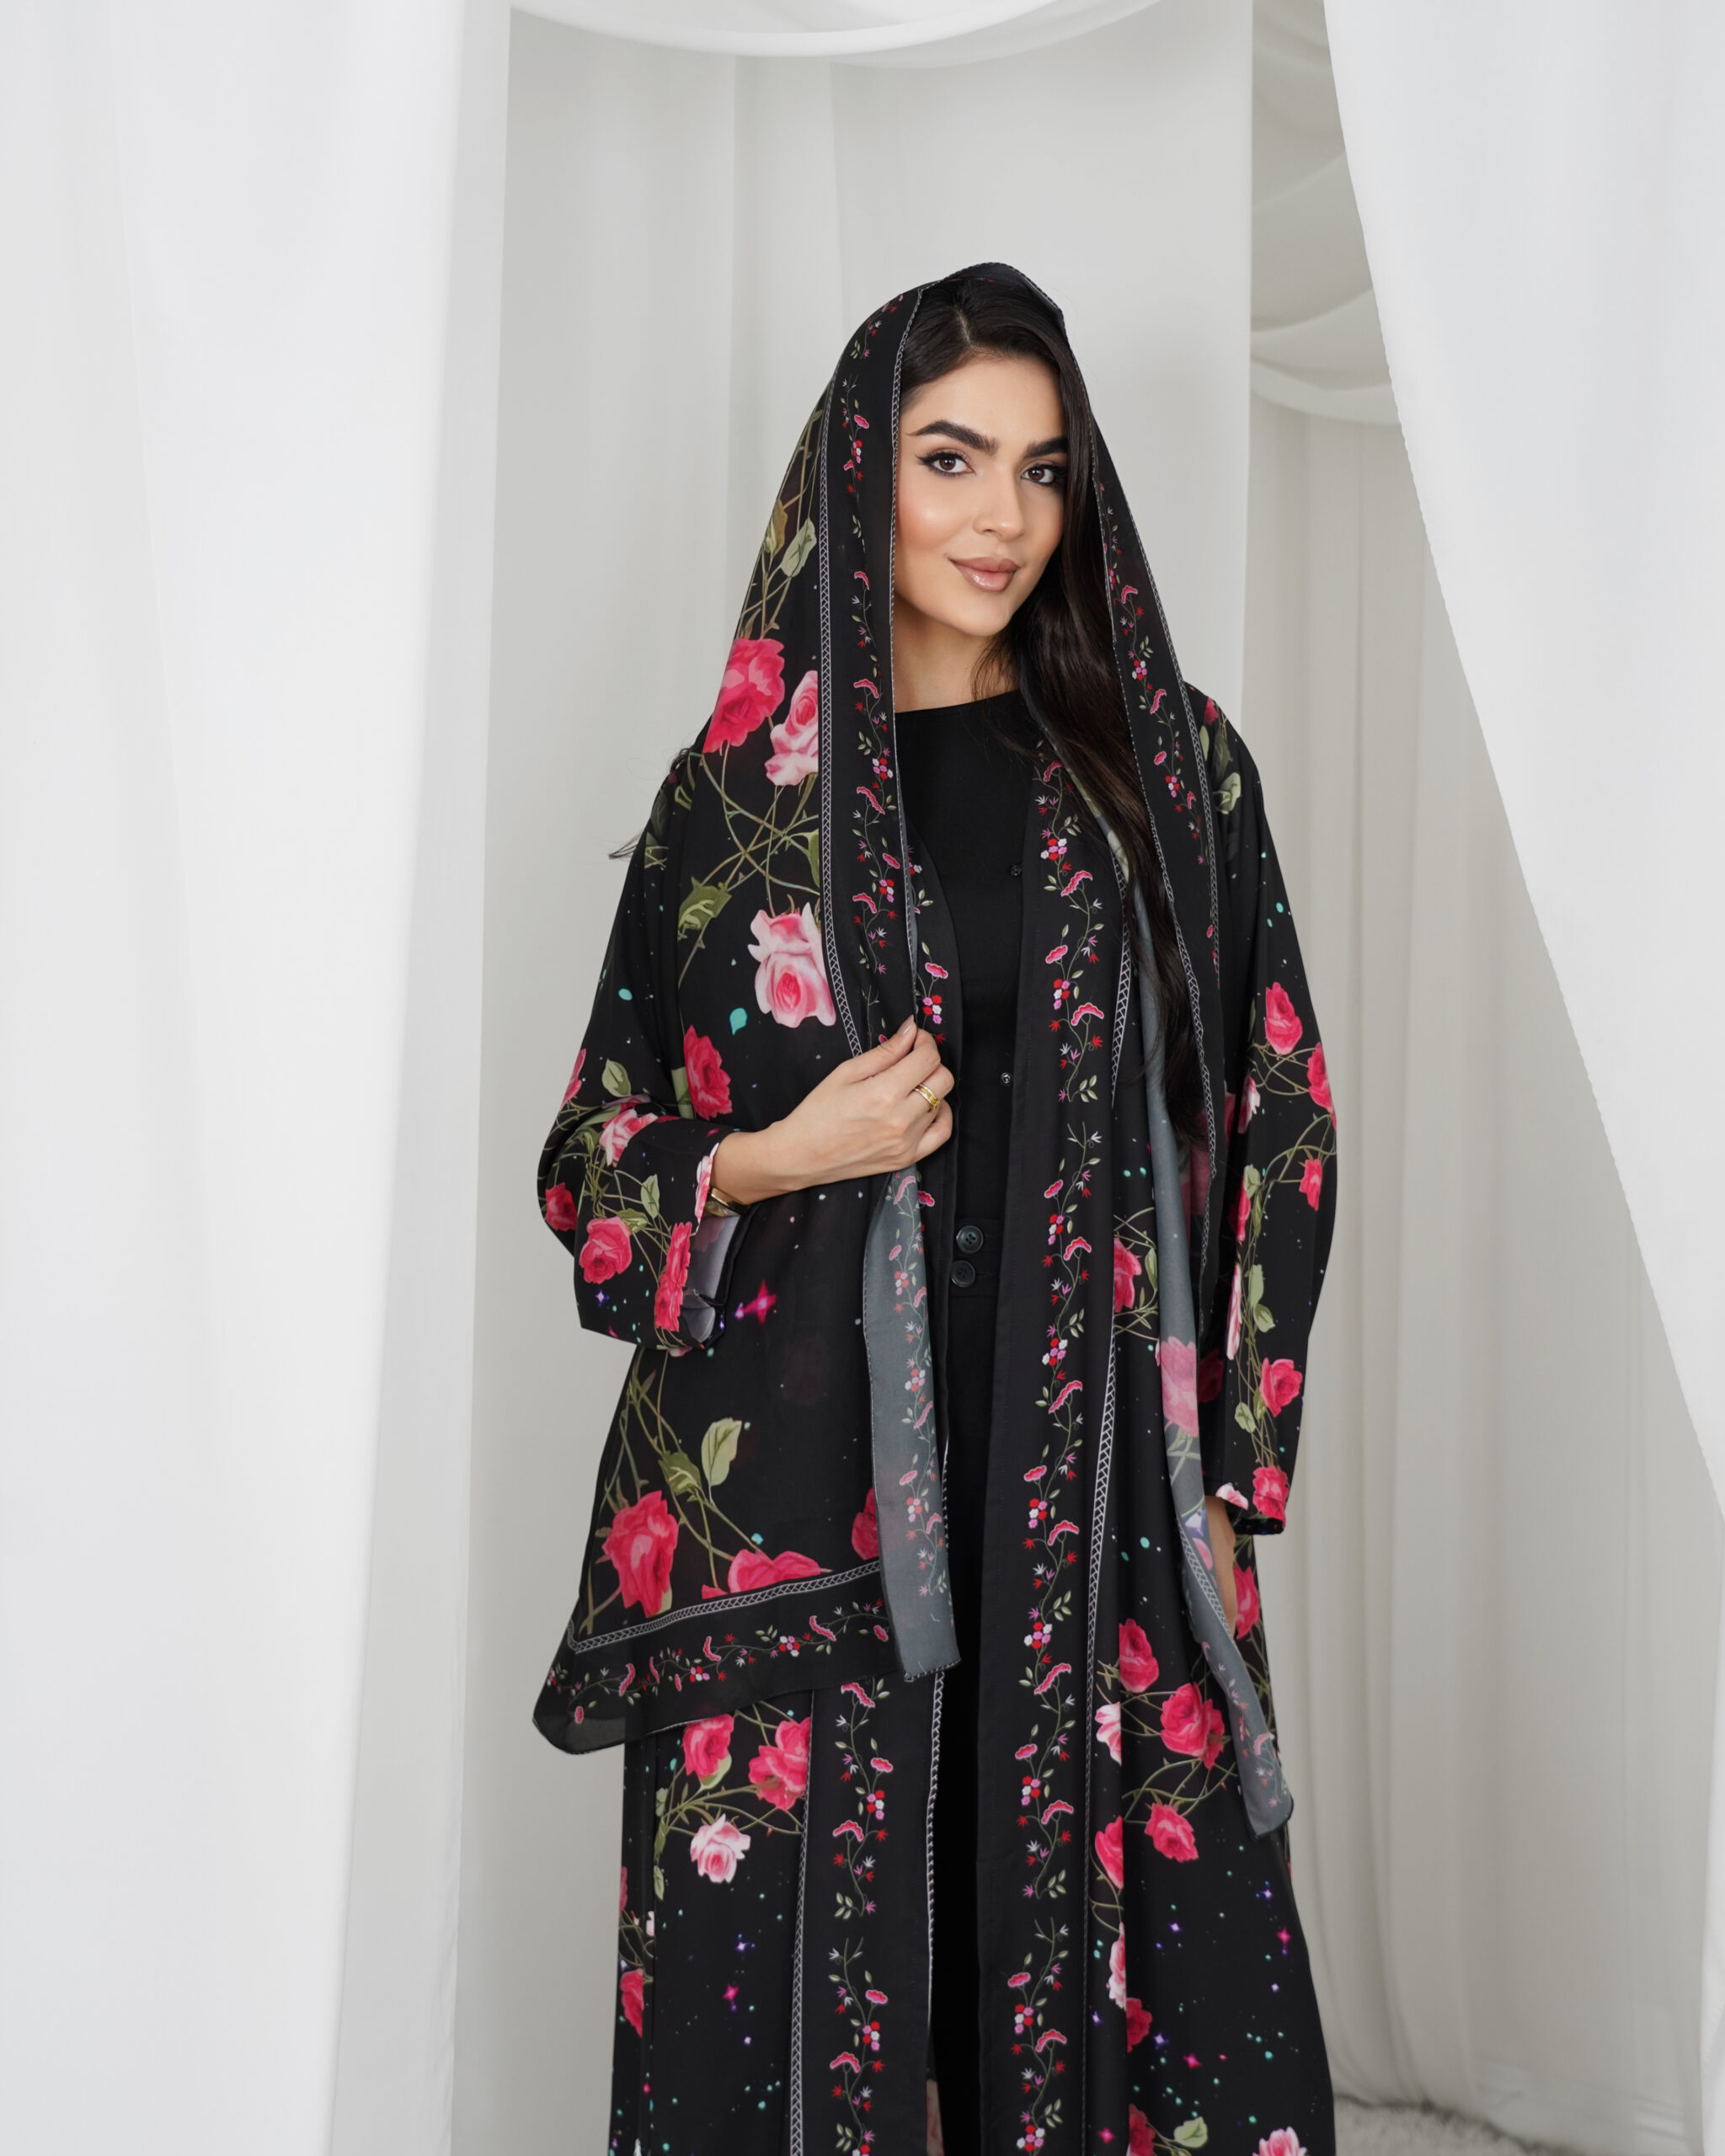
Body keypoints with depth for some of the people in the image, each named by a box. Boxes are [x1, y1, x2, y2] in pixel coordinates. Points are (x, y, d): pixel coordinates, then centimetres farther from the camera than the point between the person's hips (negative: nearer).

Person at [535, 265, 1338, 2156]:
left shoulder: (1166, 764, 6)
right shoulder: (735, 792, 5)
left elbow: (1275, 1117, 6)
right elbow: (596, 1162, 8)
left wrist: (1228, 1467, -1)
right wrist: (782, 1159, -11)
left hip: (1097, 1504, 1)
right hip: (800, 1499, 0)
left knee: (1127, 1964, 3)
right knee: (804, 1970, 5)